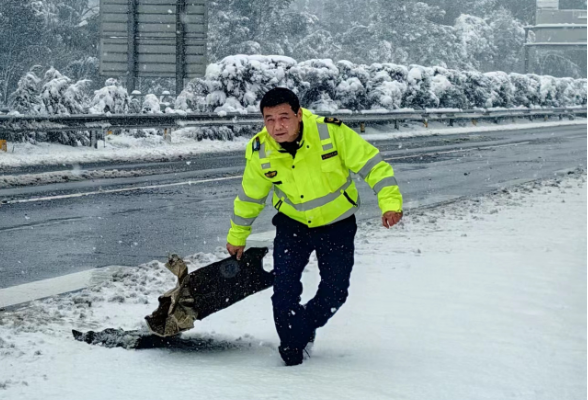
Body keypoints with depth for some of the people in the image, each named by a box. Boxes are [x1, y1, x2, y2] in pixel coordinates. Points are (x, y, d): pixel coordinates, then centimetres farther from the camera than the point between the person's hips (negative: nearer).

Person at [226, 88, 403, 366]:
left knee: (334, 293, 3)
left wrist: (390, 202, -34)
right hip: (293, 223, 1)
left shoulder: (331, 132, -28)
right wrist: (237, 236, 13)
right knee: (285, 288, -14)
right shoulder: (260, 152, -17)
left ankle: (305, 328, 33)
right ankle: (292, 344, 10)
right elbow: (250, 196, 1)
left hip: (337, 224, -1)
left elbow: (371, 164, -21)